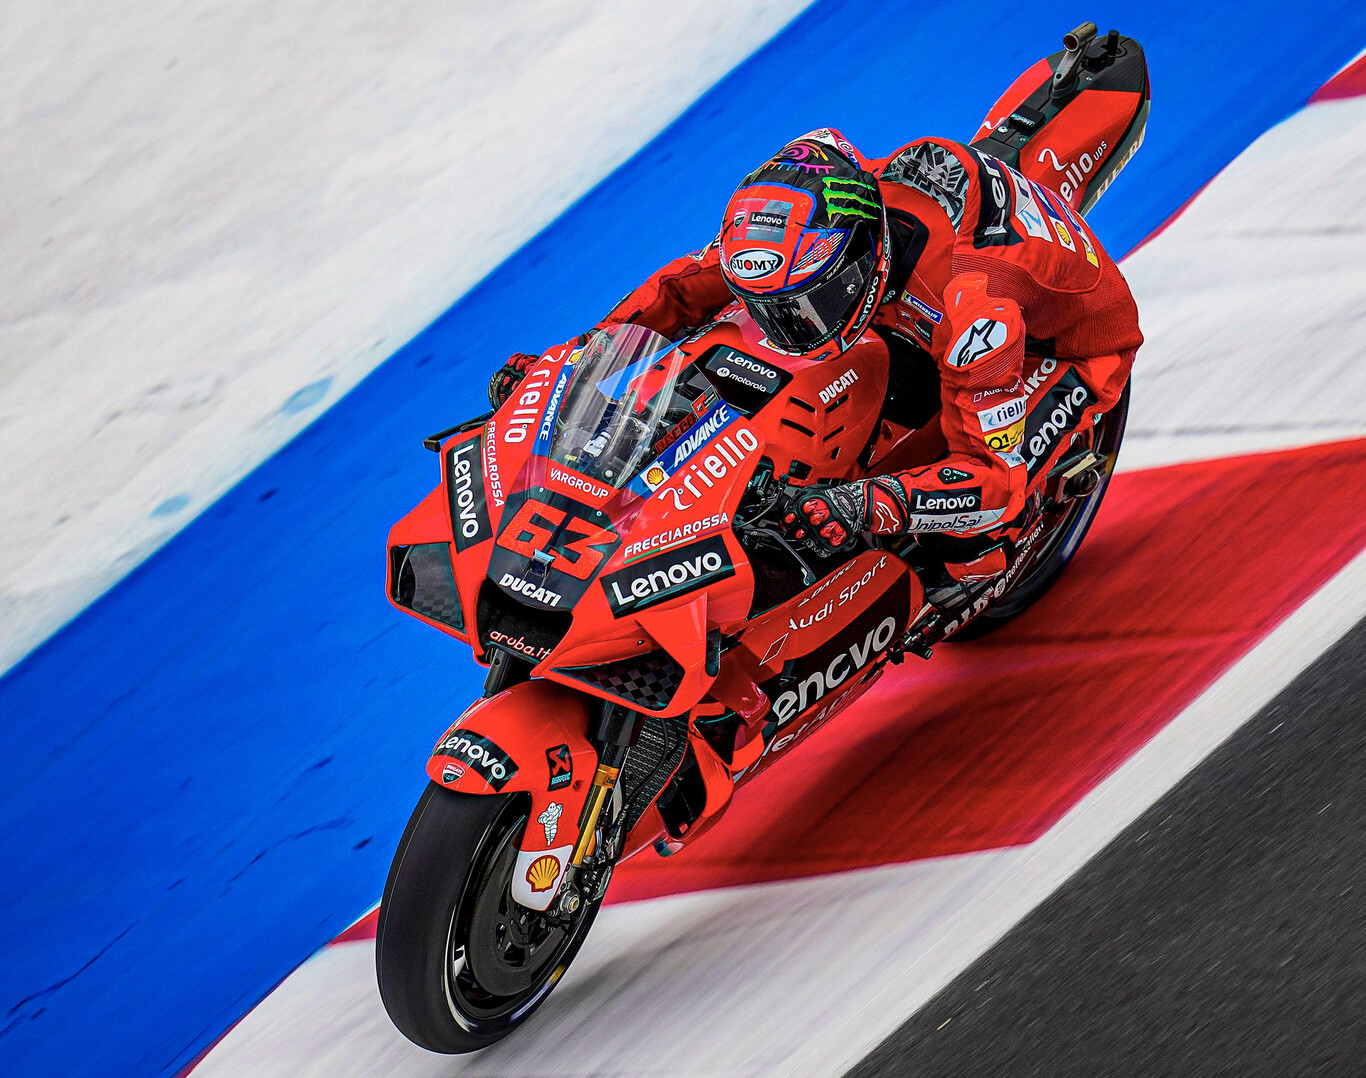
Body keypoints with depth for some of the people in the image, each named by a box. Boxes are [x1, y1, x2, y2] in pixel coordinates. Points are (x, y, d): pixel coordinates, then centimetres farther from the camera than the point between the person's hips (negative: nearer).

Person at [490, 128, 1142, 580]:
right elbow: (686, 285, -9)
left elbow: (997, 477, -44)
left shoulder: (968, 303, -46)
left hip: (1077, 340, -7)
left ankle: (978, 561, 8)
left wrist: (867, 506, -59)